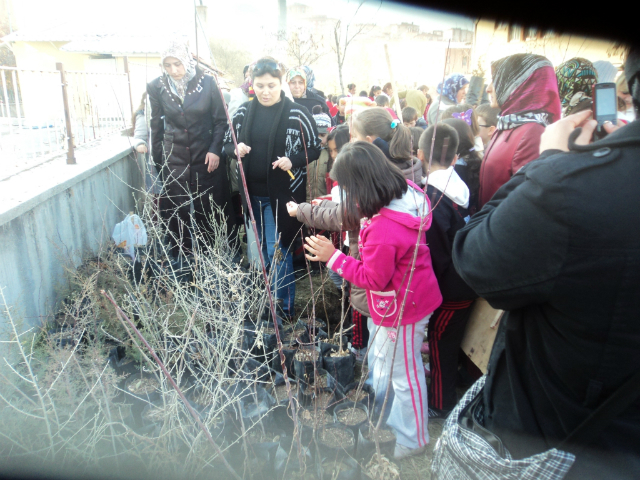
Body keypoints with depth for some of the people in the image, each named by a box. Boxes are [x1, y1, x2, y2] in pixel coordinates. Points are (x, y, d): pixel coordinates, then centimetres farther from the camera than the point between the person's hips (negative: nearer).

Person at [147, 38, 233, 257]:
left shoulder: (207, 82, -6)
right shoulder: (156, 87, -1)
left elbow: (220, 120, 1)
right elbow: (156, 125, 8)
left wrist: (215, 150, -9)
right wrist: (157, 158, 9)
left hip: (205, 156, -1)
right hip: (173, 158, 1)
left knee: (209, 208, 5)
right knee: (175, 210, 2)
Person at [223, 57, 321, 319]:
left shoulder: (297, 114, -10)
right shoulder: (244, 112, 3)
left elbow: (315, 149, -4)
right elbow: (227, 143, 12)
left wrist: (292, 160, -22)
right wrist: (236, 149, -11)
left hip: (283, 193, -5)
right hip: (253, 192, 5)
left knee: (277, 251, -3)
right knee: (263, 250, 17)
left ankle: (284, 309, 14)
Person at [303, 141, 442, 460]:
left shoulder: (382, 229, -36)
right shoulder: (407, 194, -9)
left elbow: (374, 279, -24)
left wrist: (333, 257, -19)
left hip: (402, 308, -10)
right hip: (412, 295, 10)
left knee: (402, 374, 12)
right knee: (383, 358, 28)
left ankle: (411, 439, 38)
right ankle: (383, 419, 52)